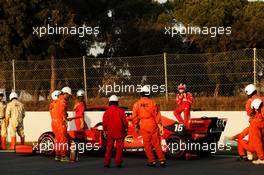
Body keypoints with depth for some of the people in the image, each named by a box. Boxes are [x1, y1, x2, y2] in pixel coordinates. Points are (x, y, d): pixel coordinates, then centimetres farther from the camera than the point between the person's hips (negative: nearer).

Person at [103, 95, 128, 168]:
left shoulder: (107, 112, -2)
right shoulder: (120, 111, -5)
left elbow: (104, 122, 0)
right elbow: (125, 121, -3)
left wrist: (105, 131, 10)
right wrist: (126, 128, 9)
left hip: (110, 133, 2)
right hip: (120, 133, -1)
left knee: (109, 148, 10)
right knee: (119, 148, 3)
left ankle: (106, 163, 10)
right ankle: (118, 162, 0)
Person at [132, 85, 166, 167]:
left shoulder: (136, 104, -1)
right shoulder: (152, 103, -5)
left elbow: (134, 117, 2)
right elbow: (157, 115, -4)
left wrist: (136, 127, 13)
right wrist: (160, 127, 0)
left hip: (143, 127, 0)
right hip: (153, 125, 0)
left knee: (147, 145, 8)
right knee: (157, 144, 6)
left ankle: (152, 161, 9)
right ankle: (162, 160, 5)